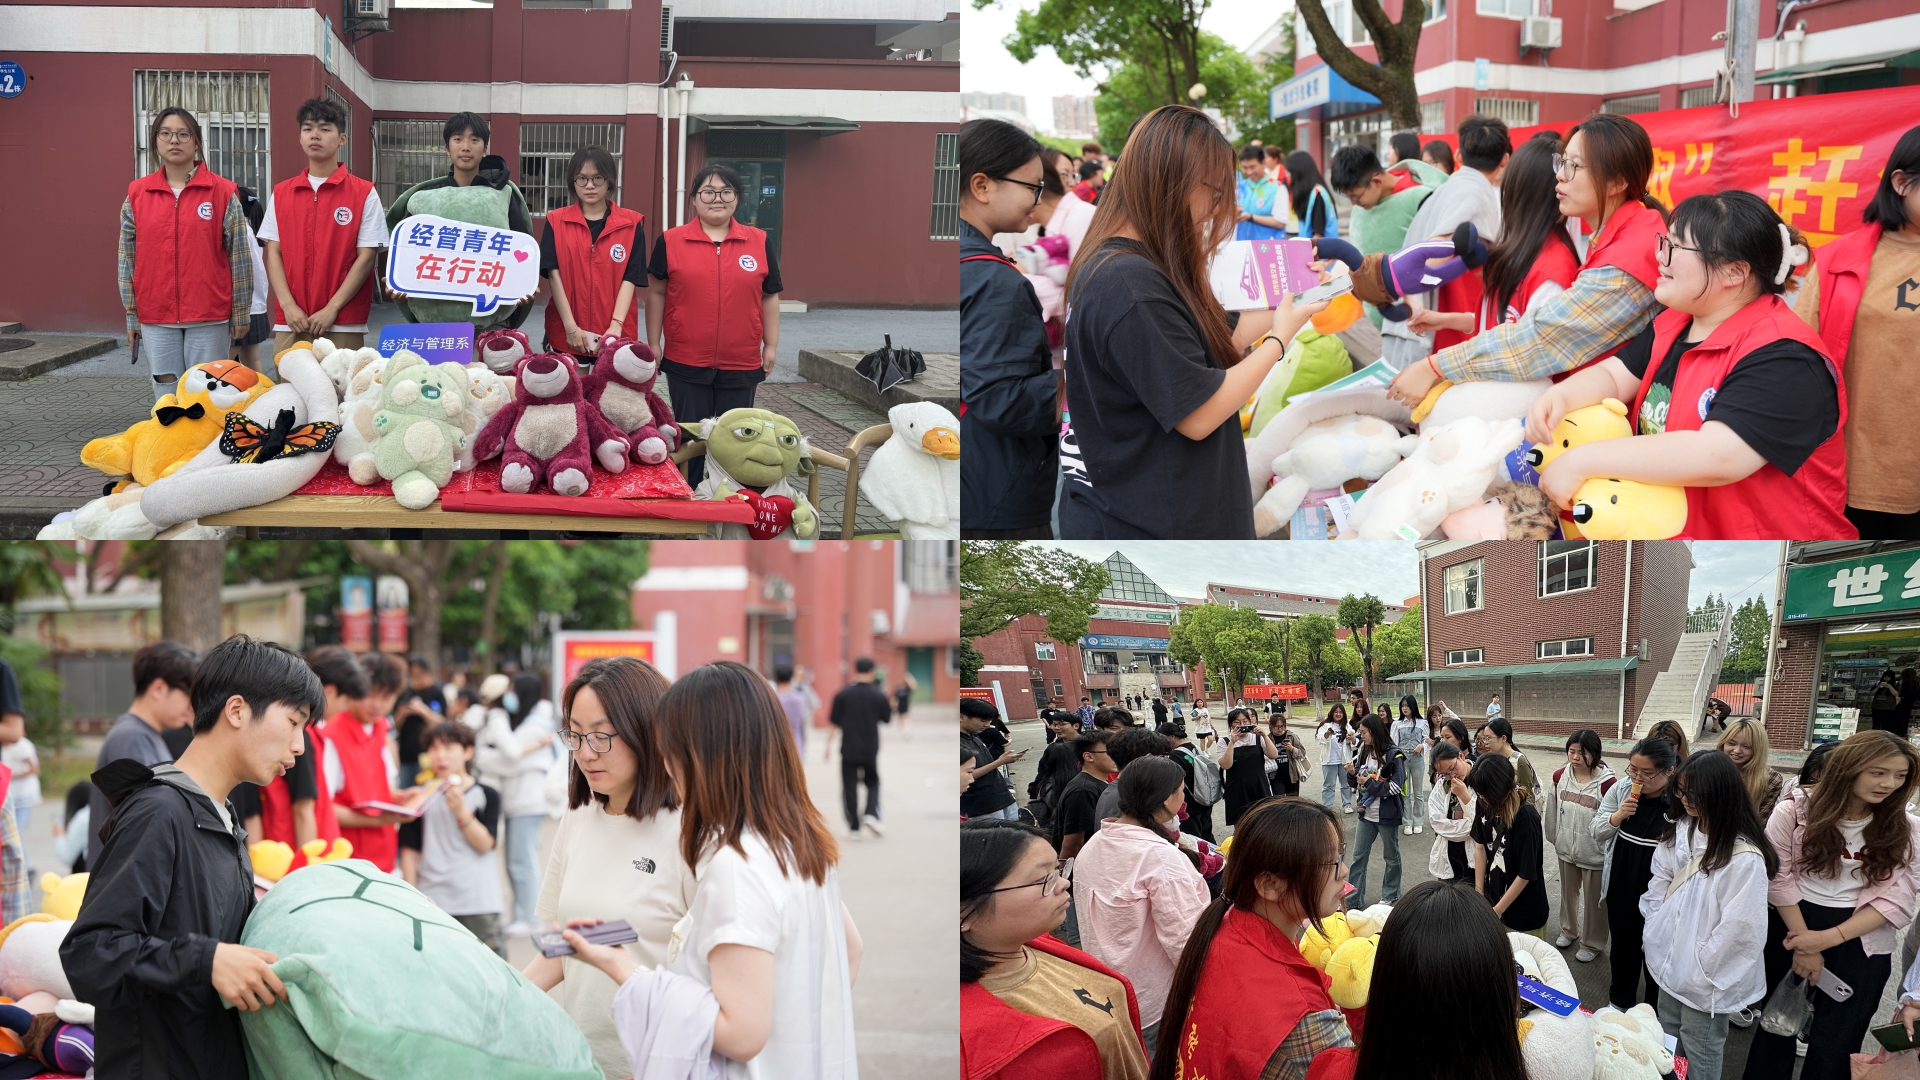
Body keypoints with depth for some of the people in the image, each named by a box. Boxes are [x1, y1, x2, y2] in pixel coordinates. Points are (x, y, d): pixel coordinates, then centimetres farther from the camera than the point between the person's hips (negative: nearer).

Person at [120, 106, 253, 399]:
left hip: (210, 318, -2)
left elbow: (239, 257, 1)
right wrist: (131, 315, 7)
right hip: (157, 320, 2)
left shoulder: (222, 192, -1)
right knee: (166, 399, 4)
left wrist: (240, 314, 0)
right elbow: (128, 259, 9)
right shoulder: (137, 194, 6)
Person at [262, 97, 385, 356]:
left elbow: (366, 257, -3)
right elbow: (273, 254, 9)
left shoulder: (364, 194, 2)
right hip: (291, 325, 3)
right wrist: (288, 305, -6)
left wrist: (332, 308, -11)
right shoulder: (281, 194, 12)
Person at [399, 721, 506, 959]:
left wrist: (461, 810, -16)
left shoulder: (486, 795, 5)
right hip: (432, 902, 1)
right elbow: (409, 850, 7)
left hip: (479, 904, -1)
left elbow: (485, 844, -5)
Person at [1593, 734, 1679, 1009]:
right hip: (1620, 888, 5)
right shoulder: (1620, 790, -5)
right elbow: (1598, 832, 3)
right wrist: (1618, 816, -18)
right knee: (1622, 947, 22)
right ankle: (1619, 1003, 42)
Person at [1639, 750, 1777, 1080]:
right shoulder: (1680, 833, -1)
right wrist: (1656, 935, -1)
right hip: (1672, 966, 7)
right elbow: (1659, 886, 9)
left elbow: (1738, 927, -24)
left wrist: (1699, 970, -17)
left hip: (1706, 981, -7)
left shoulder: (1745, 858, -25)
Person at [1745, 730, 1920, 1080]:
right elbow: (1779, 880, -9)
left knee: (1837, 1039, 5)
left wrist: (1829, 938, -19)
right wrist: (1805, 942, -13)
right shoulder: (1794, 812, -9)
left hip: (1860, 940, 1)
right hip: (1790, 924, -1)